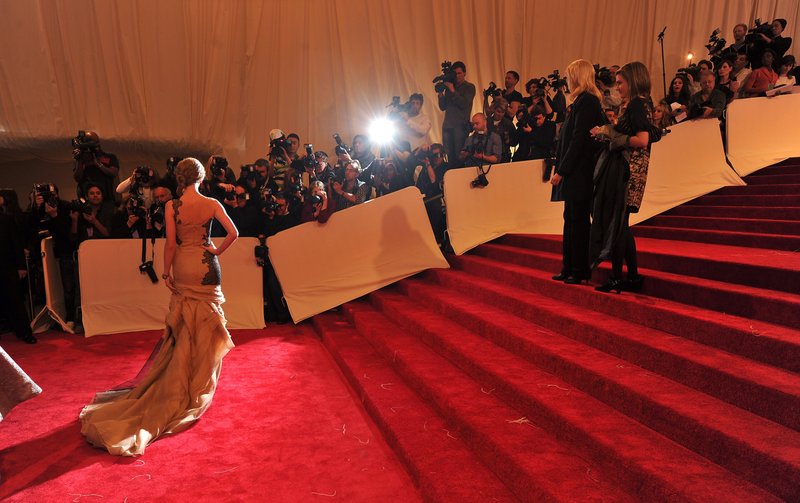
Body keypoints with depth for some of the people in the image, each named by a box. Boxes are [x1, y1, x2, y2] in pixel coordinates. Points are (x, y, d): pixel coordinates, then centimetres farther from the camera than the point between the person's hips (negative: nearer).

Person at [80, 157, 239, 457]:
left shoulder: (172, 207, -7)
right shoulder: (212, 204, -8)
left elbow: (171, 243, -9)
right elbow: (233, 233, -12)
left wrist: (166, 272, 0)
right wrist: (217, 251, 1)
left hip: (182, 267, 1)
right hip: (207, 267, -1)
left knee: (183, 328, 15)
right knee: (205, 327, 11)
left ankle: (181, 383, 25)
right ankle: (201, 384, 20)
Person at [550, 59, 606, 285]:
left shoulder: (585, 102, -13)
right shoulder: (591, 101, 16)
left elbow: (578, 140, -19)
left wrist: (561, 171, -18)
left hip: (579, 173, -10)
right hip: (577, 173, 10)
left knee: (577, 221, -3)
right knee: (572, 220, 12)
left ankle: (580, 271, 5)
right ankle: (570, 268, 19)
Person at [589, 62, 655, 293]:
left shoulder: (638, 104, -11)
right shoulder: (633, 105, 19)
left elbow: (642, 140, -22)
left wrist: (610, 134, -14)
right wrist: (606, 133, 6)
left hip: (627, 170, -10)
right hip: (620, 168, 10)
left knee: (615, 222, -5)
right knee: (618, 224, 12)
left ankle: (617, 278, 3)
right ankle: (633, 276, 18)